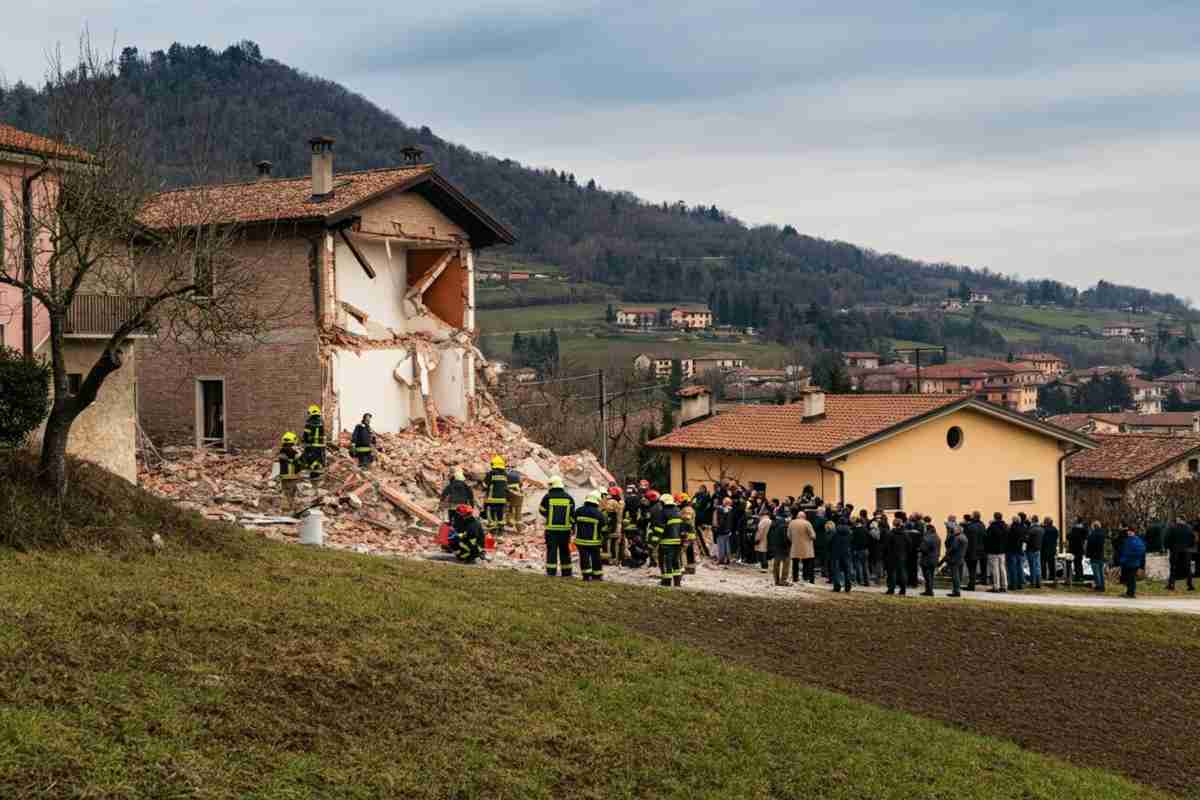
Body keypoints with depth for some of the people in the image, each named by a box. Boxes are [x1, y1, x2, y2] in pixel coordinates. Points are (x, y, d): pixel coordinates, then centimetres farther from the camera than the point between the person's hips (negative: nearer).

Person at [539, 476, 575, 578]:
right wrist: (572, 525, 15)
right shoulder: (568, 498, 3)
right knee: (564, 550, 11)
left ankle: (551, 571, -3)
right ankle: (566, 572, 13)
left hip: (551, 528, -3)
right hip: (565, 528, 3)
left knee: (551, 550, 1)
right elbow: (572, 514, 4)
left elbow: (542, 510, 5)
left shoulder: (548, 497, -5)